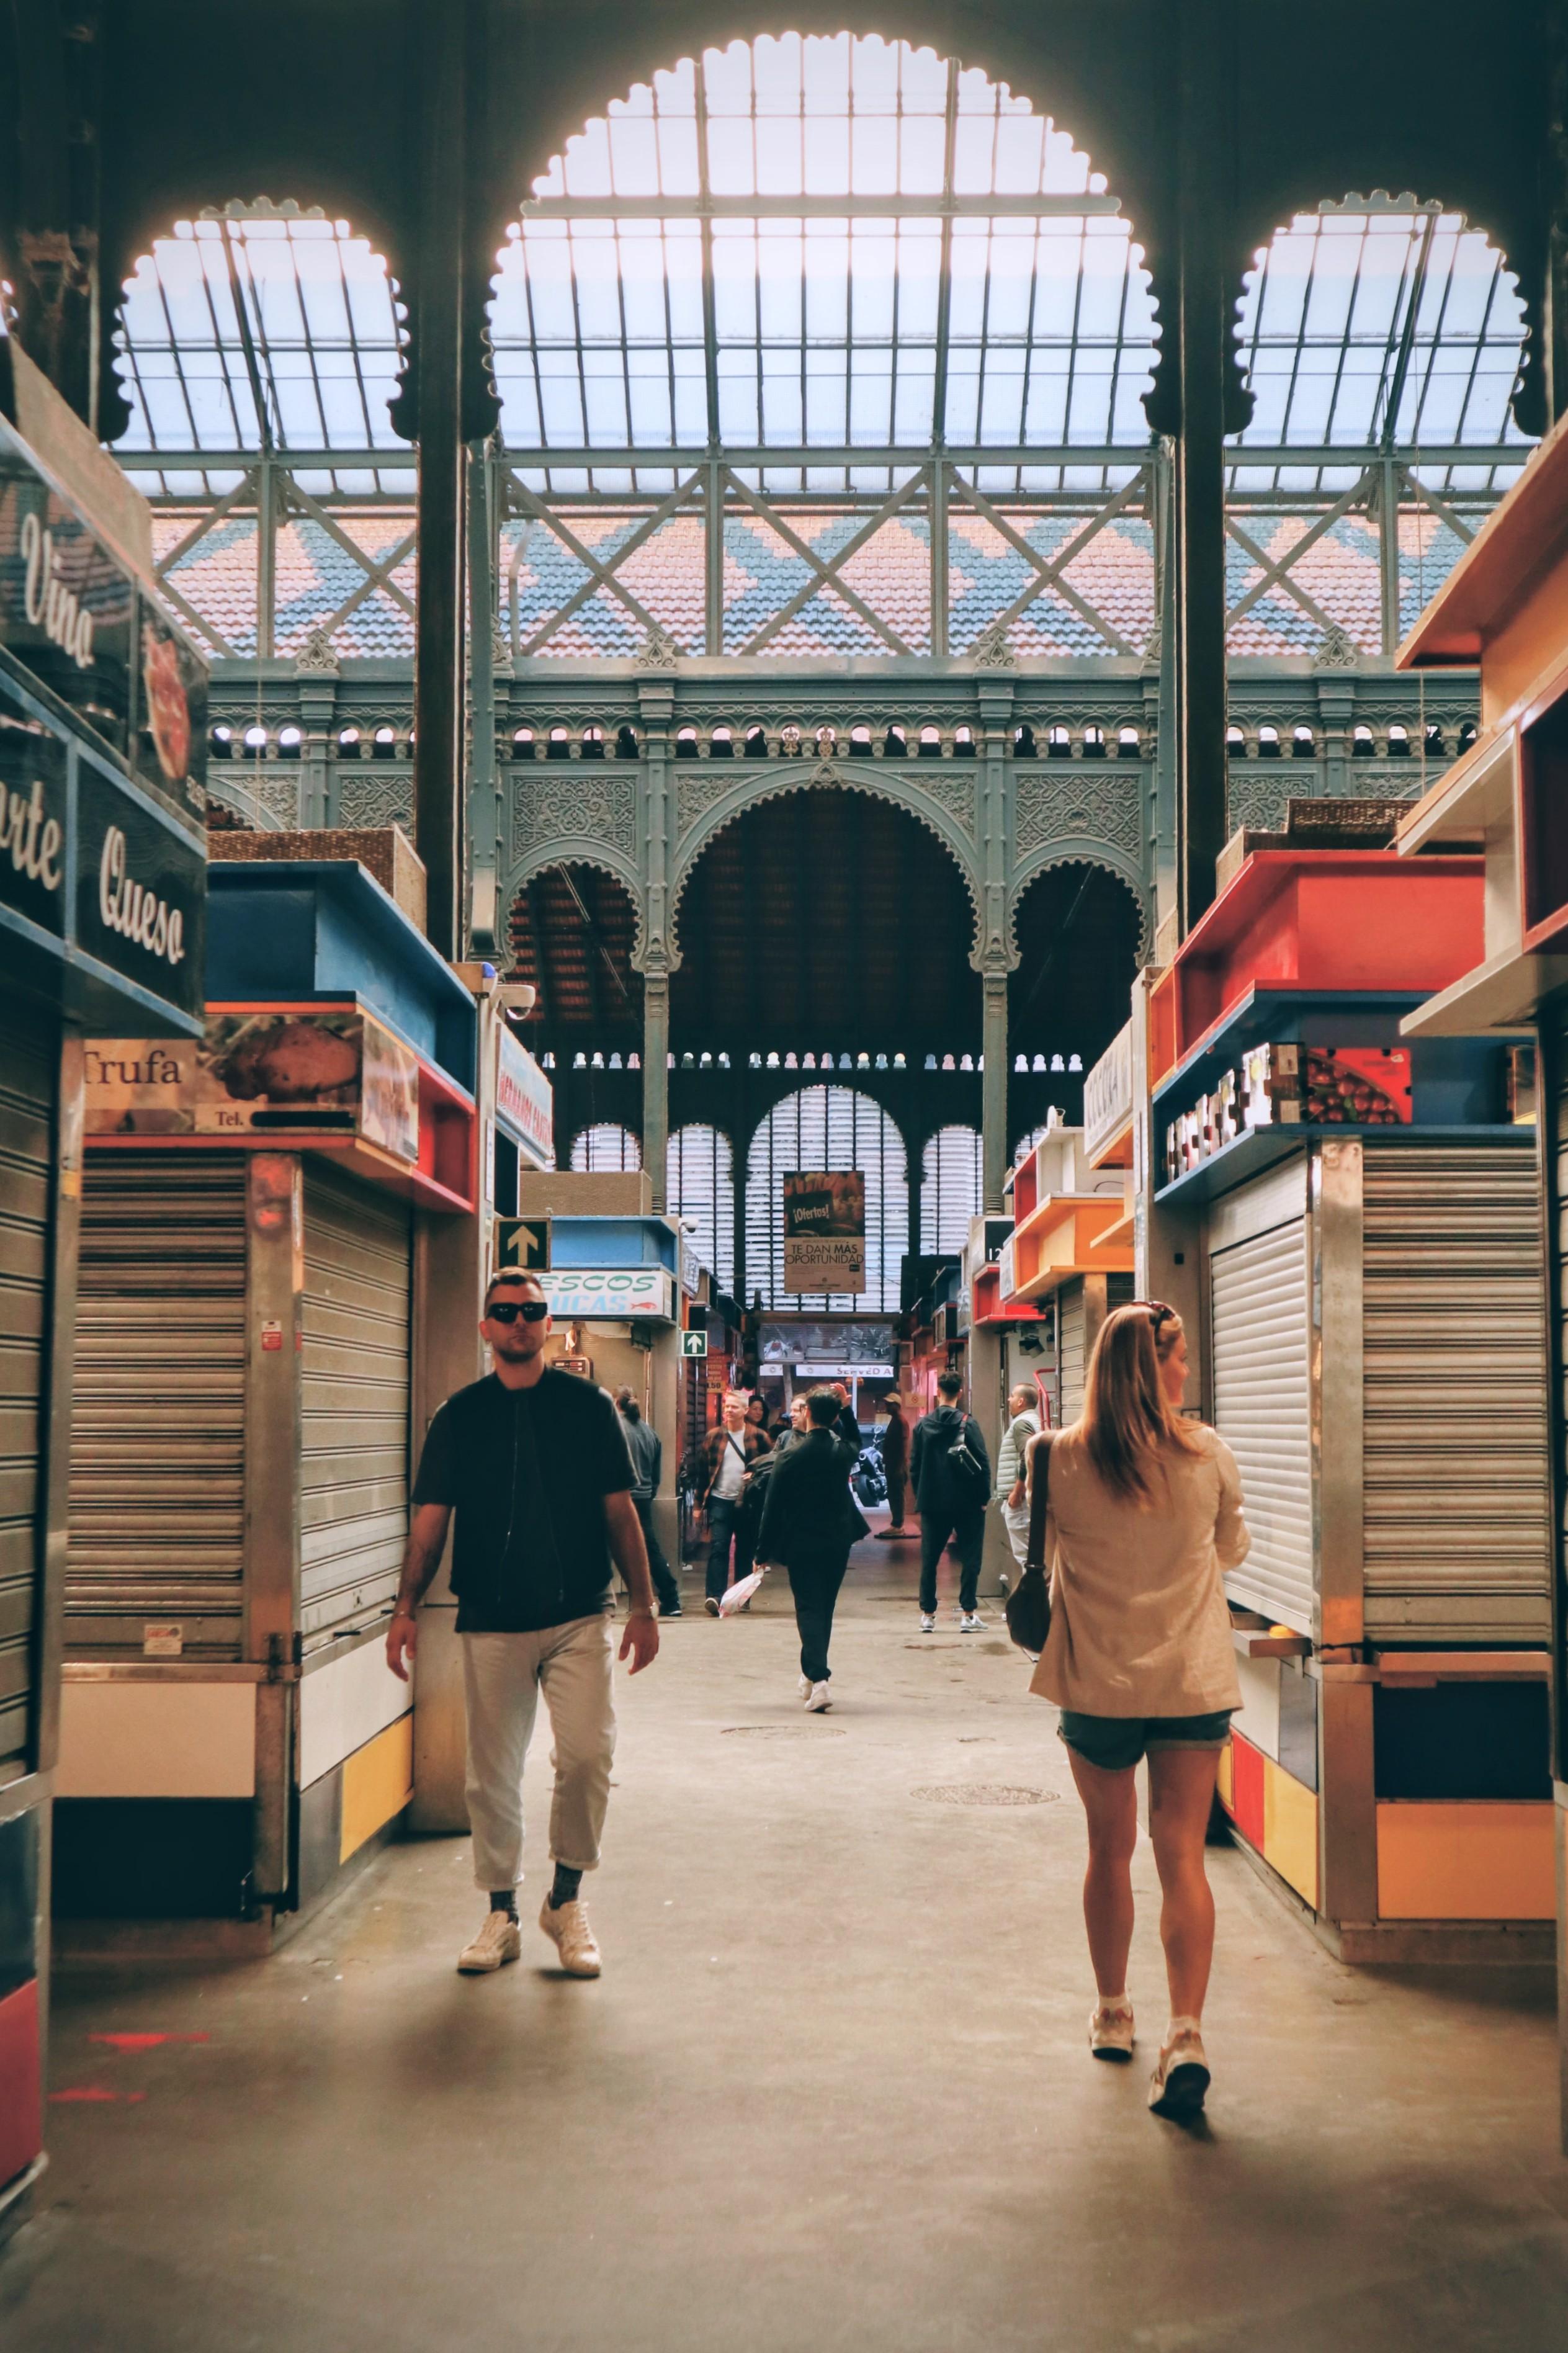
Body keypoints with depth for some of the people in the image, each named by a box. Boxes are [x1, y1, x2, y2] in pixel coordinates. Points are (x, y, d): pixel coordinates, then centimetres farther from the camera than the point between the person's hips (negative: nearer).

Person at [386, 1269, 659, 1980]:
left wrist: (643, 1605, 3)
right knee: (492, 1774, 4)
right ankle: (502, 1915, 19)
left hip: (579, 1617, -1)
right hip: (491, 1623, 1)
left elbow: (620, 1512, 8)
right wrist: (406, 1607, -5)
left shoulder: (589, 1406, 6)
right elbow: (430, 1522, 6)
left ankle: (566, 1899, 8)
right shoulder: (458, 1416, 7)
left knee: (588, 1753, -12)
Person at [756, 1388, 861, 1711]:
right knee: (824, 1609, 17)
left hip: (803, 1545, -4)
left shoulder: (791, 1457, -12)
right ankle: (813, 1674, 30)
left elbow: (773, 1509, -9)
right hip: (838, 1544, 4)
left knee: (809, 1610, -3)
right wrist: (841, 1410, 22)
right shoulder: (844, 1451, -1)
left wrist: (764, 1552, -3)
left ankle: (818, 1678, -20)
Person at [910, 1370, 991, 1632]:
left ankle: (927, 1614, 11)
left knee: (929, 1559, 10)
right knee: (970, 1559, 5)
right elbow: (982, 1462, -11)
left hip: (932, 1503, 3)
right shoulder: (967, 1423, -9)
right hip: (967, 1503, -3)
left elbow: (914, 1465, 5)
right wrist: (983, 1496, -1)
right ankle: (968, 1613, 2)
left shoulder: (923, 1425, 1)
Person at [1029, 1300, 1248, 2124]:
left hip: (1097, 1683, 0)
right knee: (1182, 1856, 1)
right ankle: (1185, 2033, -11)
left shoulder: (1060, 1459, -8)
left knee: (1109, 1850, 17)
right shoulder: (1209, 1455, -6)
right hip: (1194, 1682, 0)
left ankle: (1112, 2013, 31)